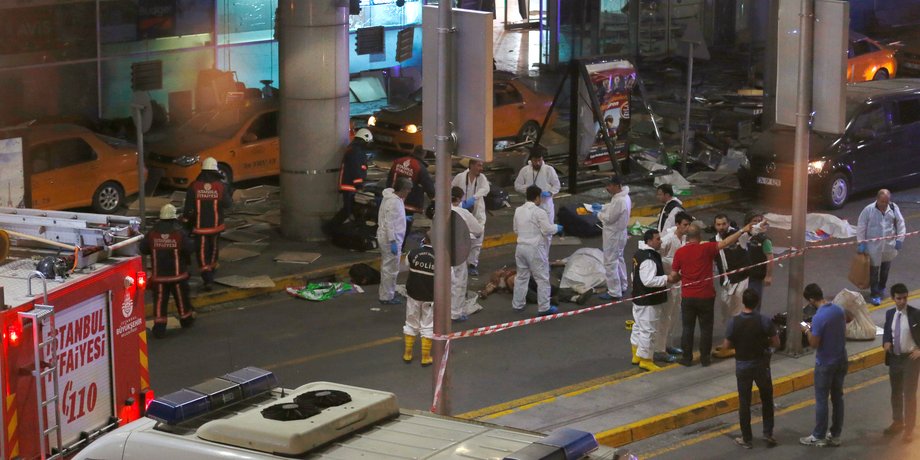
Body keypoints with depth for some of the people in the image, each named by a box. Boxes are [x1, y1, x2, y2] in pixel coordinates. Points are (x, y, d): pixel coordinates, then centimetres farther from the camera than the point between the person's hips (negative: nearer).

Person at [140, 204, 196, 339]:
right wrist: (191, 242, 7)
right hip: (177, 274, -1)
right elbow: (189, 248, -14)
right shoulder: (179, 233, -13)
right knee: (181, 298, 17)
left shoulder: (152, 233, -5)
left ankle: (159, 327, -4)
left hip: (159, 276, 1)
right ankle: (186, 320, 35)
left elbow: (143, 249, 2)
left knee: (160, 301, 2)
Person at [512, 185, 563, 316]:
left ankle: (517, 304, 24)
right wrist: (556, 227, 4)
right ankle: (544, 307, 6)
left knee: (521, 277, 18)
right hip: (535, 249, -6)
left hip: (521, 247, 6)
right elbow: (547, 230, -15)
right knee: (542, 279, 4)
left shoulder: (518, 210, 3)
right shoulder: (539, 212, -16)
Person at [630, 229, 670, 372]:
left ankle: (637, 355, 33)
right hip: (648, 302, -11)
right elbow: (649, 280, -32)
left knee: (639, 326, 21)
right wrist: (667, 278, -26)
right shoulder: (649, 259, -26)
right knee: (649, 330, -2)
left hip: (639, 299, 11)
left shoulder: (639, 253, 8)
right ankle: (645, 360, 5)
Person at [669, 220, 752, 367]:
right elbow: (725, 243, -14)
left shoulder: (679, 252, -5)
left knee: (688, 328, 11)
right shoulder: (706, 248, -11)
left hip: (687, 297, 1)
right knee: (706, 328, 10)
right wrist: (742, 231, -8)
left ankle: (687, 358, 14)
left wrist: (672, 279, 21)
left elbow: (674, 276, -2)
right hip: (706, 296, -1)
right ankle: (704, 358, 14)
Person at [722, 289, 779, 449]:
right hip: (761, 364, 0)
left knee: (744, 402, 10)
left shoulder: (734, 322, -15)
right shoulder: (765, 321, -15)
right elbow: (776, 343, -9)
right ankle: (768, 433, 19)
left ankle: (746, 438, 17)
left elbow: (726, 345, -8)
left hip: (742, 365, 0)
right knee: (767, 399, 19)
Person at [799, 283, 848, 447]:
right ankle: (835, 435, 23)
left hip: (825, 364, -7)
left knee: (821, 400, 5)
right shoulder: (839, 310, -1)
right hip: (841, 361, 7)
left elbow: (814, 344, -20)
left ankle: (819, 437, 14)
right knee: (838, 397, 14)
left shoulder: (818, 318, -24)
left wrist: (807, 331, -2)